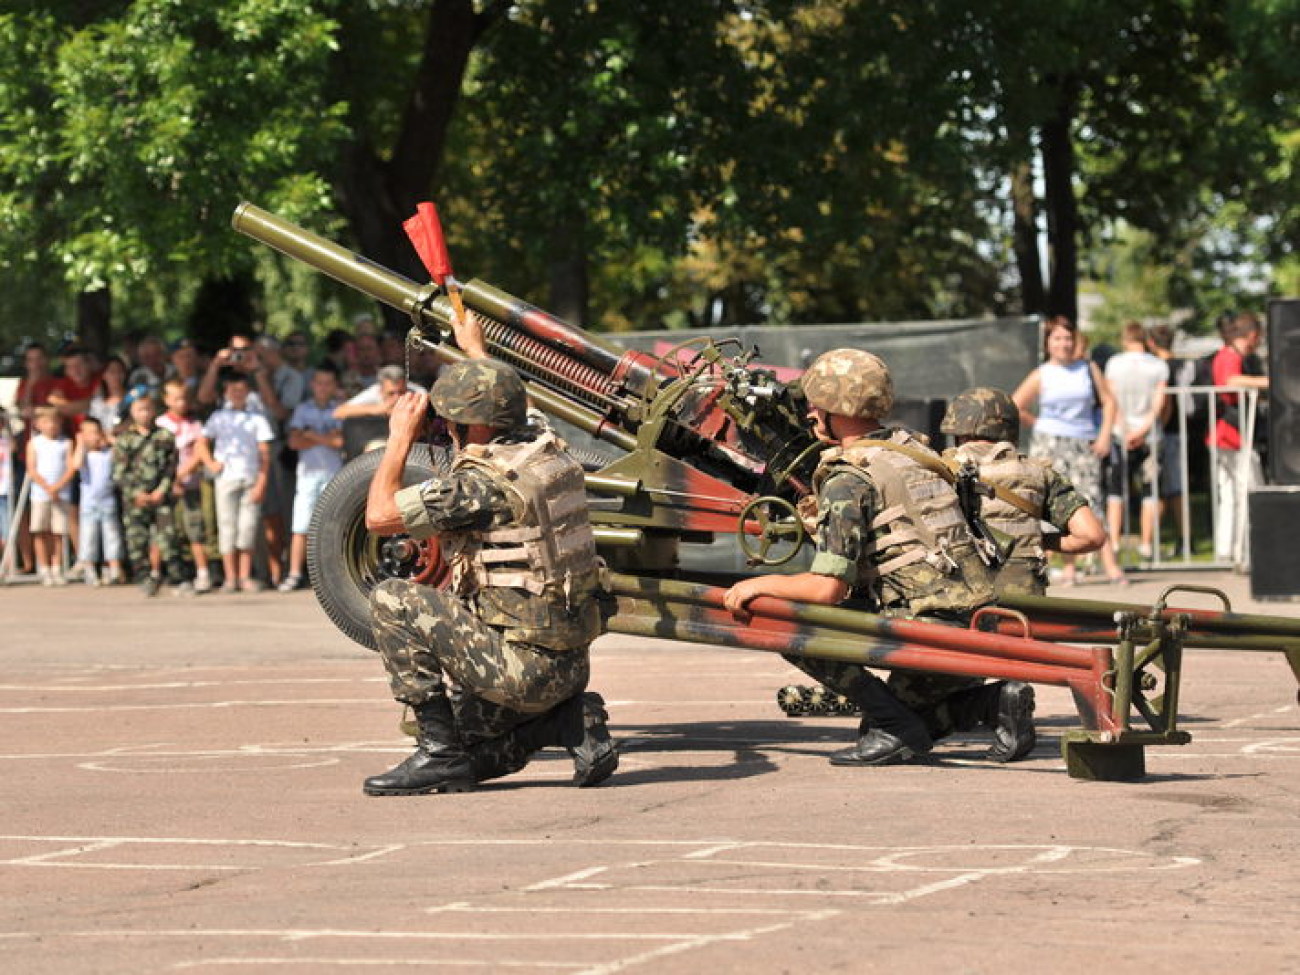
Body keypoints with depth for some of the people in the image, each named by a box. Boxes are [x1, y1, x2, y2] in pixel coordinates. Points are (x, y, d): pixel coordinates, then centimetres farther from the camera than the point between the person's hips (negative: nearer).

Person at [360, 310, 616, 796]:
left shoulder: (482, 482, -19)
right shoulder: (548, 450, 6)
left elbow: (378, 514, -12)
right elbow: (502, 414, 33)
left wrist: (401, 436, 1)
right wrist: (475, 351, 48)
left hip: (522, 662, -9)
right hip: (571, 664, 9)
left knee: (391, 599, -6)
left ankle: (440, 751, -6)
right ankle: (572, 720, 7)